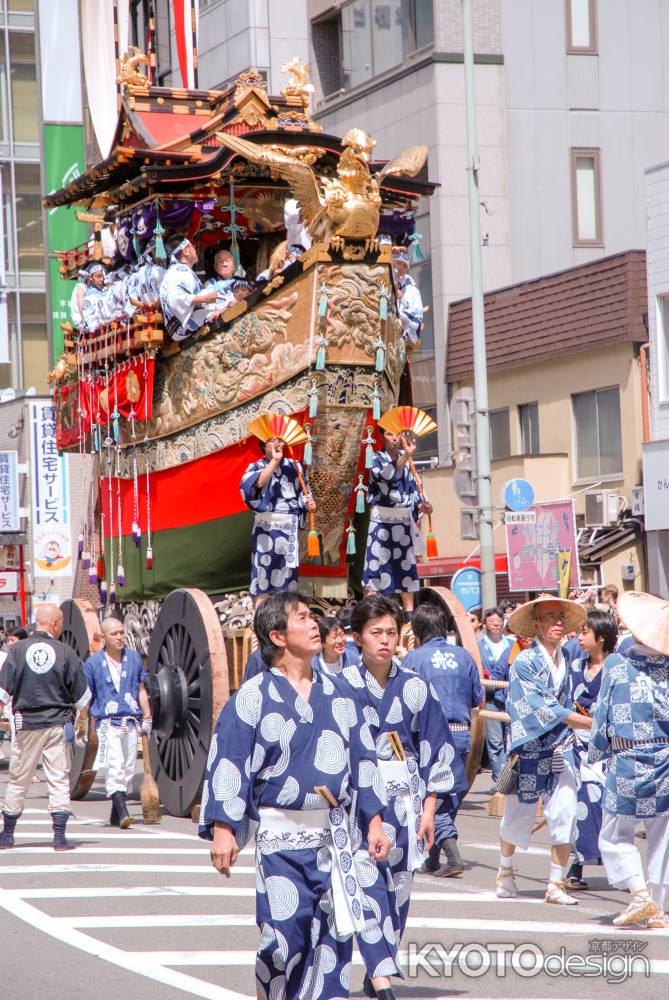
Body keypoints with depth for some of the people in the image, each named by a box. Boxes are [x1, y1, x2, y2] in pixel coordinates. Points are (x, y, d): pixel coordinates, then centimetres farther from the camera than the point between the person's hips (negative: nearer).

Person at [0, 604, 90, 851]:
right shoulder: (65, 652, -6)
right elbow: (82, 696, 1)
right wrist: (72, 711, 20)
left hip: (26, 723, 1)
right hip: (58, 724, -1)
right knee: (59, 779, 2)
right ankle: (59, 836, -2)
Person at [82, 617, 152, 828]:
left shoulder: (134, 658, 9)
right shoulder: (93, 663, -1)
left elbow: (141, 690, 17)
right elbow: (86, 696, 4)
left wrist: (147, 718, 16)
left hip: (131, 722, 4)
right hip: (107, 722, -4)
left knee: (128, 768, 7)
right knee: (114, 766, -18)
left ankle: (116, 814, 19)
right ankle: (122, 811, -24)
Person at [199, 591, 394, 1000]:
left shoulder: (337, 694, 11)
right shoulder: (253, 697, -3)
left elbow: (362, 759, 16)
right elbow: (227, 765, -6)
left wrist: (374, 821, 12)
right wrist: (223, 829, -14)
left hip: (335, 835, 4)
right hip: (280, 838, -4)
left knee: (333, 934, 1)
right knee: (283, 936, -6)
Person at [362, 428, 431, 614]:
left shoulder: (406, 459, 11)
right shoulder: (376, 458, -4)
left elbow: (413, 486, 12)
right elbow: (386, 475, -24)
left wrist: (421, 505, -6)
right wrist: (406, 456, -35)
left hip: (403, 520, 5)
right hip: (382, 519, -5)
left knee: (406, 566, 6)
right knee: (376, 563, -10)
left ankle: (409, 612, 11)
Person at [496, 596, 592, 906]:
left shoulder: (564, 659, 6)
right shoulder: (524, 662, -13)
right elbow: (540, 708, -21)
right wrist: (591, 723, -25)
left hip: (560, 749, 4)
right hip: (529, 750, -4)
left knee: (565, 816, -7)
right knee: (518, 814, 10)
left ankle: (556, 885, 2)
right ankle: (505, 871, 36)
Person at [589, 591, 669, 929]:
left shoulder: (616, 670, -7)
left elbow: (601, 719, -2)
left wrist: (596, 753, 12)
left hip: (627, 764, -2)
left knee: (615, 835, 10)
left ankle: (639, 893, -7)